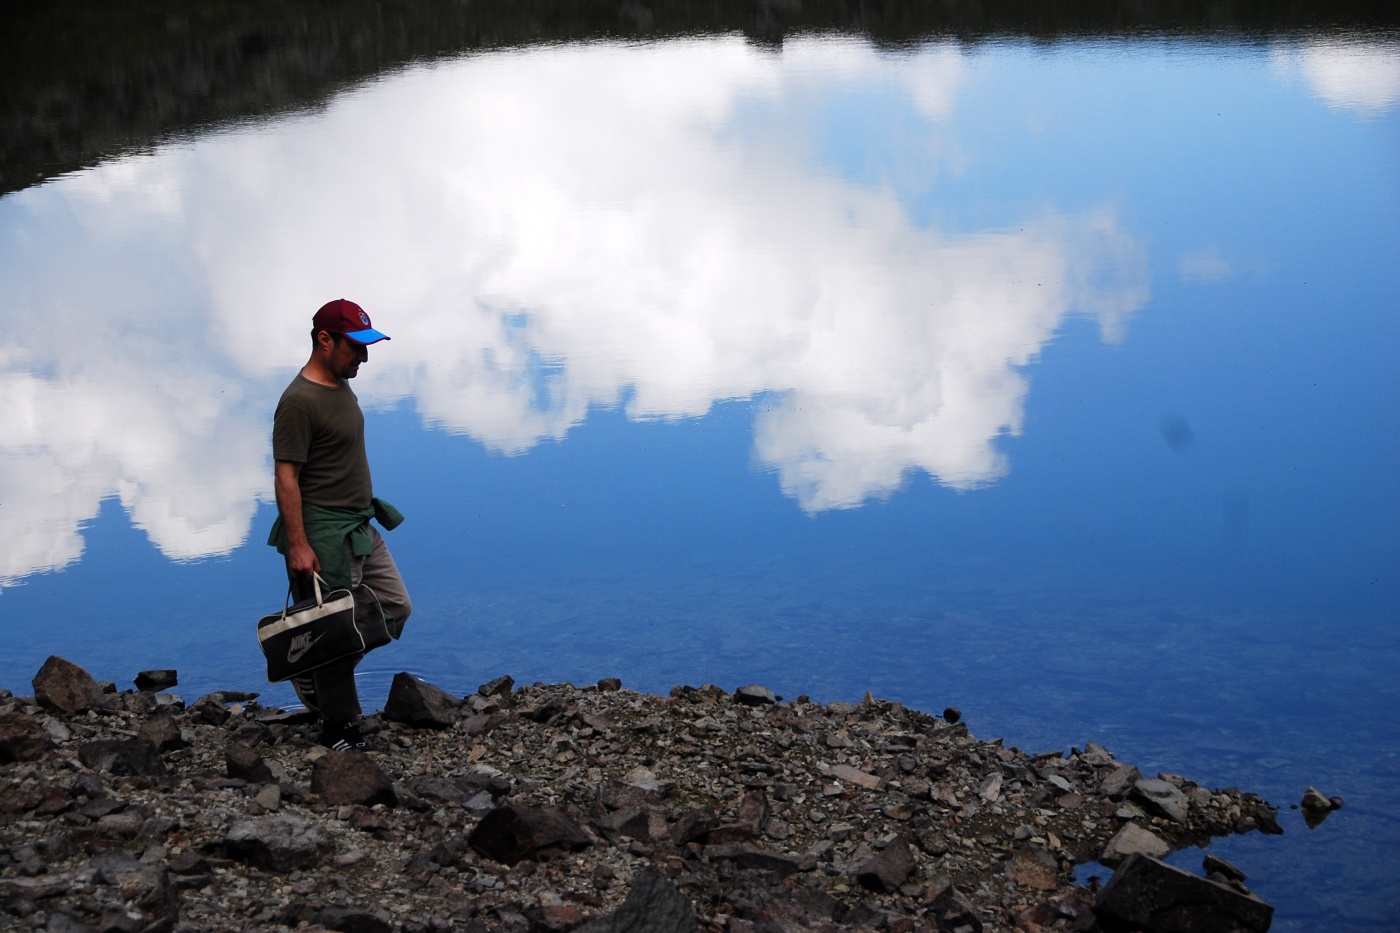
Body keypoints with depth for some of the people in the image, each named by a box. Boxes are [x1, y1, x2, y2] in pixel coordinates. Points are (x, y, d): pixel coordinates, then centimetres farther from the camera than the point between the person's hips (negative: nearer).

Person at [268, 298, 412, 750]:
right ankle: (337, 726, 11)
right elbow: (285, 477, -20)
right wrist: (297, 545, -23)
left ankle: (316, 674, 24)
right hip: (325, 534, -10)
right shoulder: (299, 402, -18)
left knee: (395, 608, 12)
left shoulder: (341, 386, 11)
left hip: (361, 527, 10)